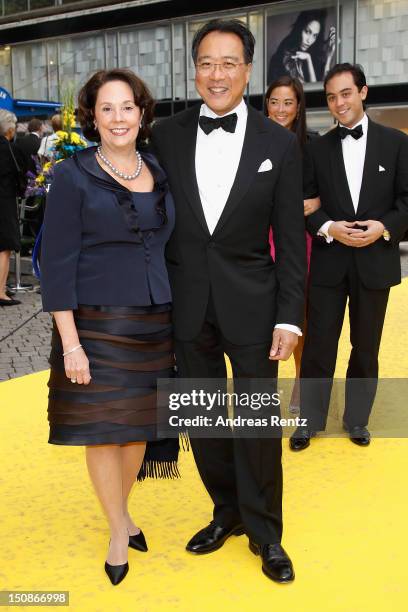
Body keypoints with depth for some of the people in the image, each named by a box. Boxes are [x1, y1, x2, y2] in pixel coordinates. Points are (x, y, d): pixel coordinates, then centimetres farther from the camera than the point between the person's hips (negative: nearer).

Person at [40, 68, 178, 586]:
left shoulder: (159, 173, 8)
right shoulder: (73, 176, -7)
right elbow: (57, 265, -10)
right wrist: (70, 343, -15)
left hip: (155, 325, 4)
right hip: (97, 326, -4)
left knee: (139, 425, 13)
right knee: (102, 429, 4)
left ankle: (121, 507, 37)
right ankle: (119, 530, 26)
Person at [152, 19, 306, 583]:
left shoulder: (279, 144, -3)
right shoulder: (166, 136, 1)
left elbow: (290, 240, -2)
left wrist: (290, 317, -6)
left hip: (251, 306, -2)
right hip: (186, 305, 2)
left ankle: (265, 532, 25)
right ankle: (227, 512, 34)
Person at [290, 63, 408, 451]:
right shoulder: (317, 148, 5)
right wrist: (329, 228, -15)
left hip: (375, 261, 0)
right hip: (328, 261, 0)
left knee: (366, 347, 12)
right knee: (318, 344, 4)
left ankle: (357, 419, 28)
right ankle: (309, 420, 19)